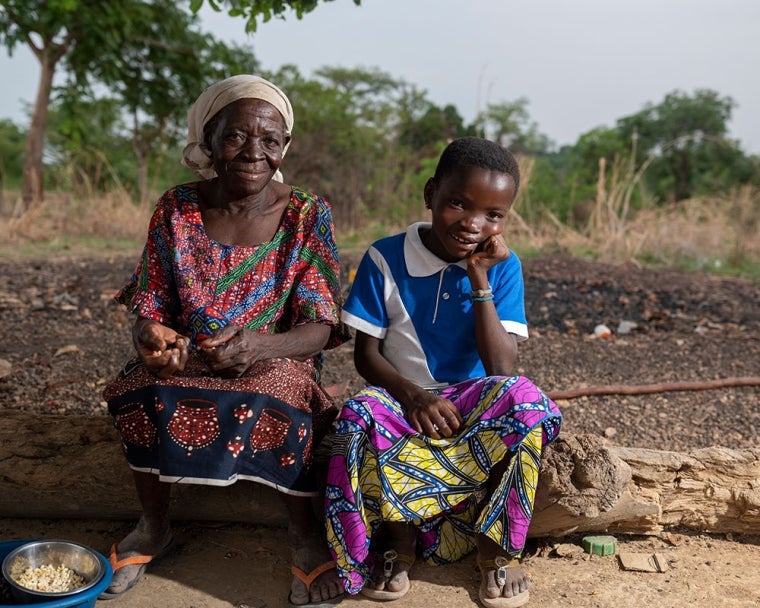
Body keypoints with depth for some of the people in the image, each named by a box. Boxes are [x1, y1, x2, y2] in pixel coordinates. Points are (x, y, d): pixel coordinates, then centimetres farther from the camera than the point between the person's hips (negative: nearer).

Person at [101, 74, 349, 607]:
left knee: (279, 401, -35)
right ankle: (154, 525, -3)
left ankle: (304, 530, -10)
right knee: (145, 391, -28)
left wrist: (261, 346, -34)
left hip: (277, 360, -2)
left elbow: (321, 327, -13)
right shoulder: (177, 209, -2)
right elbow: (150, 306, 0)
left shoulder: (307, 214, -7)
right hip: (186, 359, 2)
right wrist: (152, 337, -26)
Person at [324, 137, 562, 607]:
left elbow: (502, 368, -13)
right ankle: (399, 536, -10)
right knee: (360, 415, -34)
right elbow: (366, 352, -5)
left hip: (475, 402, 1)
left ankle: (498, 545, -14)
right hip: (402, 399, 0)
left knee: (523, 398, -32)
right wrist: (411, 395, -24)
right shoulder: (386, 259, -6)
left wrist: (479, 280, -18)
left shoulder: (503, 267, -4)